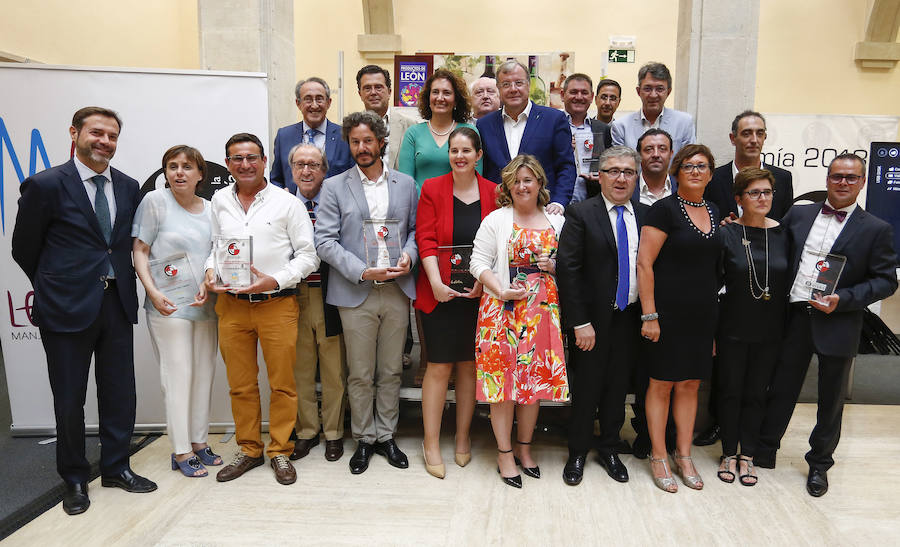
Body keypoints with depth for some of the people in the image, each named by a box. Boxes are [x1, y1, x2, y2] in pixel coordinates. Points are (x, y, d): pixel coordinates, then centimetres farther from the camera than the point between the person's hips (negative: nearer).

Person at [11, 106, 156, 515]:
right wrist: (56, 286, 9)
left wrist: (118, 282, 7)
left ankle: (115, 467, 30)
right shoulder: (44, 185, -7)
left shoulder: (128, 187, 6)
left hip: (117, 305, 4)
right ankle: (75, 479, 27)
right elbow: (24, 249, 1)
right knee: (69, 399, 9)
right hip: (67, 308, -4)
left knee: (120, 393, 11)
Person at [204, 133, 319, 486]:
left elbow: (308, 255, -3)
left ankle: (280, 451, 20)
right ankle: (248, 450, 27)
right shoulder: (219, 201, 11)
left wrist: (275, 280, -14)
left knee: (282, 383, 3)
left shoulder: (287, 203, -2)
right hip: (231, 304, 3)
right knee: (240, 384, 11)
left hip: (277, 304, -3)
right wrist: (211, 270, 1)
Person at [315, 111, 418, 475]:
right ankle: (364, 439, 23)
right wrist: (362, 272, -14)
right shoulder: (335, 187, 3)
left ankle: (386, 436, 26)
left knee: (391, 372, 11)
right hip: (356, 295, -2)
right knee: (360, 375, 6)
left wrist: (408, 256, -8)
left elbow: (415, 229, 14)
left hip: (396, 291, 2)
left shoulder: (406, 184, 10)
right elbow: (325, 241, -4)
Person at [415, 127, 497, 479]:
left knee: (469, 365, 10)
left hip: (478, 292, 2)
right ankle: (431, 445, 12)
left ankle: (463, 438, 26)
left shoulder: (493, 193, 5)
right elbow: (425, 239, -4)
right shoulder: (432, 189, 2)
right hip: (440, 291, -2)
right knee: (439, 367, 0)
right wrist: (436, 283, -14)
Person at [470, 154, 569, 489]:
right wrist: (502, 291, -16)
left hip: (542, 311, 3)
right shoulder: (496, 220, 1)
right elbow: (479, 262, -4)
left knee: (536, 379, 7)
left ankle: (525, 448, 25)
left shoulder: (556, 222, 11)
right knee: (502, 378, -1)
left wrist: (555, 267, -3)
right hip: (504, 310, -3)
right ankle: (504, 454, 13)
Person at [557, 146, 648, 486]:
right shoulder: (581, 215, -7)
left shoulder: (645, 215, 6)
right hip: (593, 320, -4)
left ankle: (609, 450, 34)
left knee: (618, 388, 15)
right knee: (586, 389, 7)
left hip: (629, 319, 4)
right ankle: (578, 454, 27)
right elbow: (568, 270, -12)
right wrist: (580, 323, -15)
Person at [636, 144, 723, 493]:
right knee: (662, 383, 4)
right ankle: (658, 458, 17)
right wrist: (649, 315, -17)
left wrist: (714, 313, 11)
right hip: (668, 310, -6)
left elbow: (714, 263, 17)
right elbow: (644, 263, -13)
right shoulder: (664, 209, -8)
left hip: (703, 312, 6)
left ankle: (684, 456, 25)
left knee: (690, 384, 13)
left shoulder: (714, 213, 12)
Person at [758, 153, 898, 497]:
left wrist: (843, 300, -15)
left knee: (831, 400, 13)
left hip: (837, 324, -1)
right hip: (794, 318, 2)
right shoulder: (799, 214, 7)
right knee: (781, 390, 12)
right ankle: (764, 452, 27)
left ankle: (819, 464, 31)